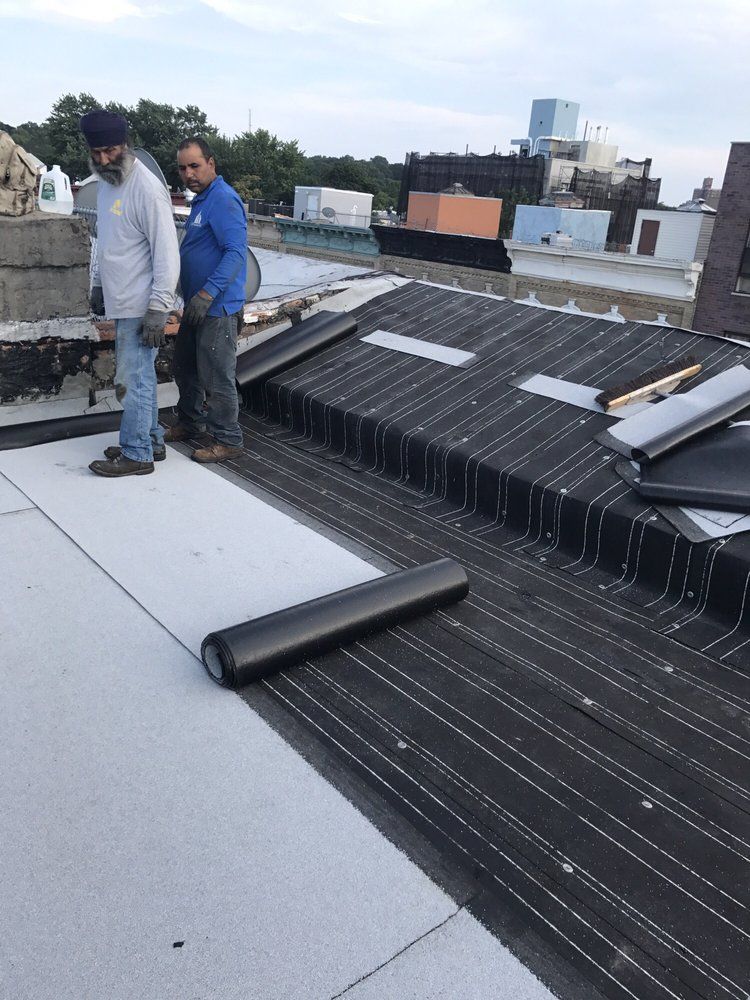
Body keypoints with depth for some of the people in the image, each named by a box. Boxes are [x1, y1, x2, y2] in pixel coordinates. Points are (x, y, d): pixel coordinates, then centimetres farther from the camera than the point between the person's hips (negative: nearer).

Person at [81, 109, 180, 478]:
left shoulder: (147, 188, -16)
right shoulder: (105, 183, 12)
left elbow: (167, 254, -19)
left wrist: (158, 310, -22)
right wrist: (98, 285, 23)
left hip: (140, 307, -9)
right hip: (120, 303, 9)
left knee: (132, 379, -4)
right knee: (139, 375, 15)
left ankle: (136, 454, 7)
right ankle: (151, 441, 26)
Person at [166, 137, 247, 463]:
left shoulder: (223, 200, -16)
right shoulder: (201, 199, 15)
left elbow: (236, 252, -26)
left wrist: (206, 294, -31)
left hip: (217, 308, -10)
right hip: (196, 305, 10)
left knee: (216, 378, -3)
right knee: (184, 367, 20)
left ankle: (227, 440, 9)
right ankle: (190, 423, 36)